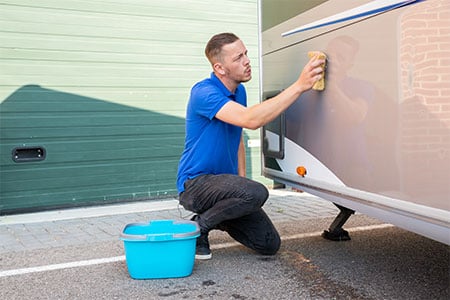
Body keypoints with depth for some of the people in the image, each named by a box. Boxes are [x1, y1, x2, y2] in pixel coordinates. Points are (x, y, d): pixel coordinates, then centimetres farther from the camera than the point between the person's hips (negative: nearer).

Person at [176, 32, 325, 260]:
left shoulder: (239, 91, 8)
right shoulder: (203, 93, -21)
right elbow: (250, 120, -36)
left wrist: (241, 178, 8)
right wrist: (299, 86, -37)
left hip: (225, 179, 8)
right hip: (195, 182, -8)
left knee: (270, 244, 3)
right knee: (256, 193, -35)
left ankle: (218, 217, 23)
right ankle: (199, 225, -10)